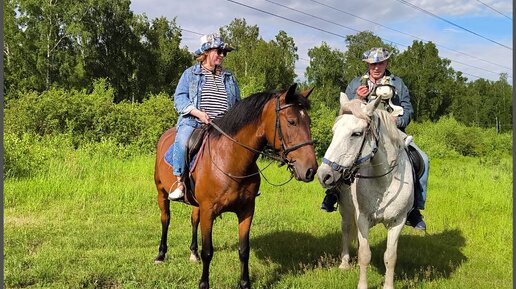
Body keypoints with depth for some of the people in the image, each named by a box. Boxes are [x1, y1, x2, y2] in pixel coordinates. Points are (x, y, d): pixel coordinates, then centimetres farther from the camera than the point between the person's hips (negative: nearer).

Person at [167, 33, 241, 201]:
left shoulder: (229, 78, 20)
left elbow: (238, 103, 26)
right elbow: (179, 98, -1)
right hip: (193, 122, -3)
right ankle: (179, 184, -24)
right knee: (182, 141, -33)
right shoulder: (190, 73, 8)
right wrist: (199, 113, -16)